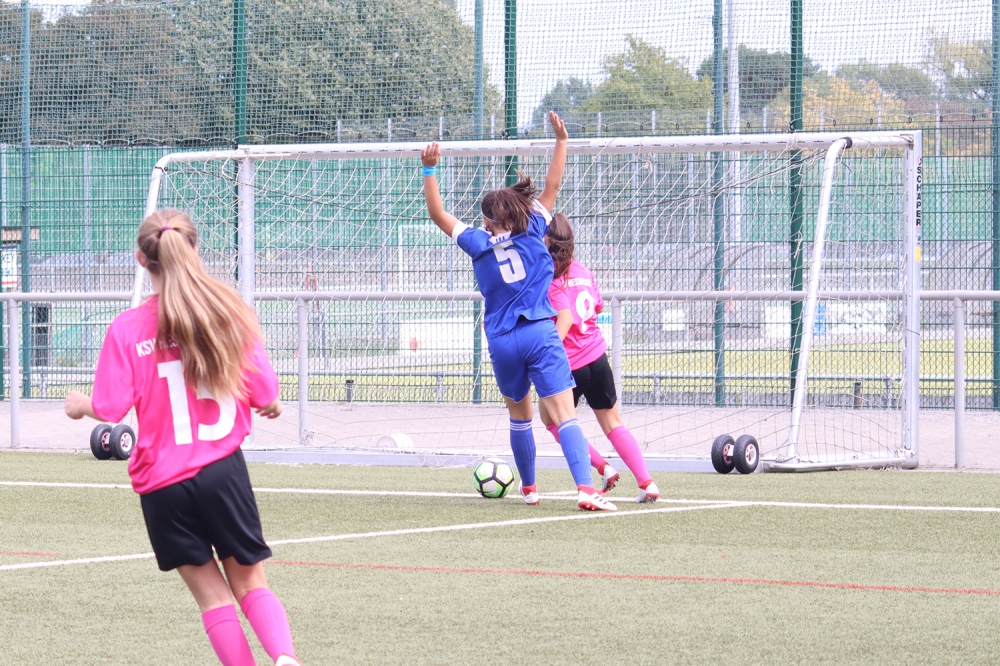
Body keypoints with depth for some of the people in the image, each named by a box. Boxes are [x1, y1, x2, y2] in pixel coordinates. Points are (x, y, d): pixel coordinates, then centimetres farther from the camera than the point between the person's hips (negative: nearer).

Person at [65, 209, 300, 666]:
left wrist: (80, 405, 14)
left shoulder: (127, 330, -9)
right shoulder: (228, 312, -4)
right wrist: (271, 405, 25)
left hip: (163, 483, -1)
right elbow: (264, 393, 1)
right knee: (250, 583, 9)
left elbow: (110, 409, -9)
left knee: (212, 593, 10)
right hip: (223, 470, 1)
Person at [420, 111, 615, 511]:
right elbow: (552, 186, 11)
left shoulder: (479, 243, 6)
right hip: (540, 335, -2)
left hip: (502, 342, 2)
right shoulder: (531, 231, 6)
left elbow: (438, 214, 12)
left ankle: (528, 488, 29)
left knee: (519, 415, 22)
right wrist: (561, 141, 15)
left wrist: (429, 169, 13)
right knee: (565, 415, -12)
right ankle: (586, 489, -27)